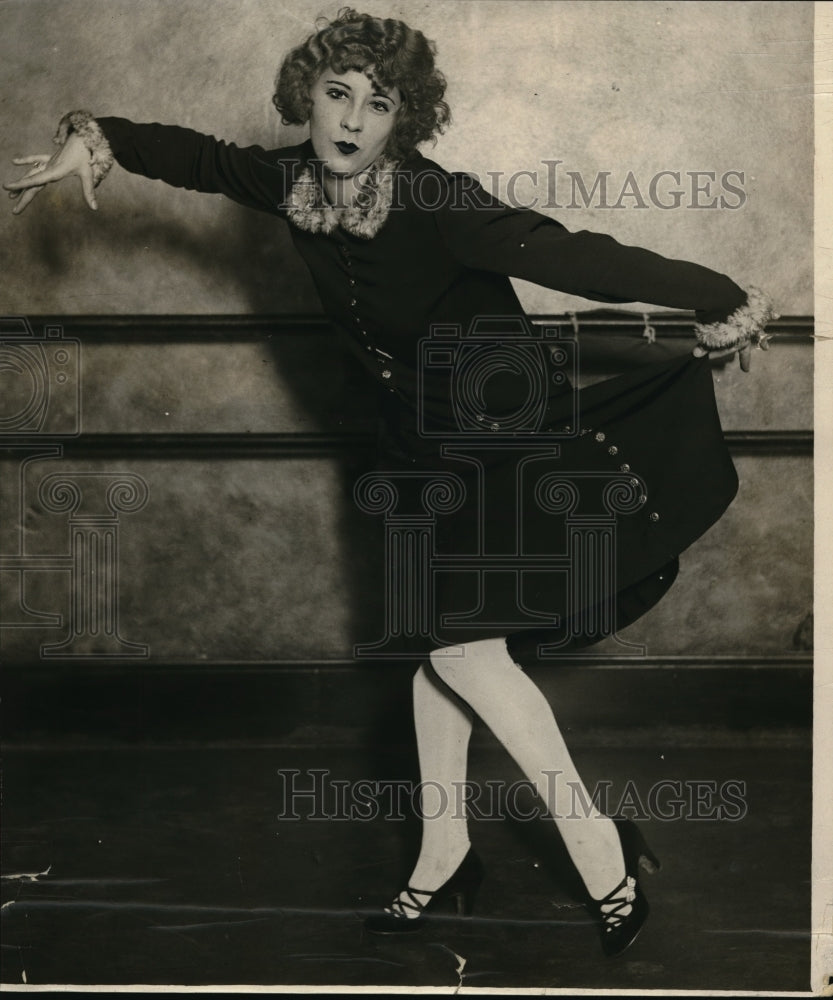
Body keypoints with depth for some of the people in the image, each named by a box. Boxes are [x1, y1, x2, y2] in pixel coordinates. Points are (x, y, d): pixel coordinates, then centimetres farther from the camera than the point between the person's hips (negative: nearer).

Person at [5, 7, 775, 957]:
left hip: (504, 425, -6)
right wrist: (92, 138, -7)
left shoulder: (437, 204, -29)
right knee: (442, 644, 12)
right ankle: (444, 854, 26)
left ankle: (598, 843, 5)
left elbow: (569, 255, -40)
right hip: (420, 433, 7)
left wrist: (718, 300, -48)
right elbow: (197, 156, 7)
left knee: (463, 648, -11)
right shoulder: (292, 183, -9)